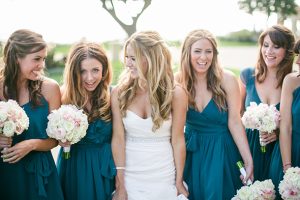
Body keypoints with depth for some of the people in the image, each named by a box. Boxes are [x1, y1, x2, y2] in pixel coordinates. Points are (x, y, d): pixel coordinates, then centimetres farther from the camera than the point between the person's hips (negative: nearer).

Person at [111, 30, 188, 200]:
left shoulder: (175, 94, -9)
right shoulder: (119, 93, -6)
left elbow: (178, 140, -6)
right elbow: (118, 139, -8)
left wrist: (179, 183, -3)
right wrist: (120, 186, -8)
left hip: (164, 178, 0)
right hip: (129, 177, 1)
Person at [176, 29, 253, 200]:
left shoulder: (227, 79, -15)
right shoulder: (179, 80, -9)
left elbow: (234, 122, -13)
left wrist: (248, 160, -15)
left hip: (221, 151, -2)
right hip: (191, 152, 2)